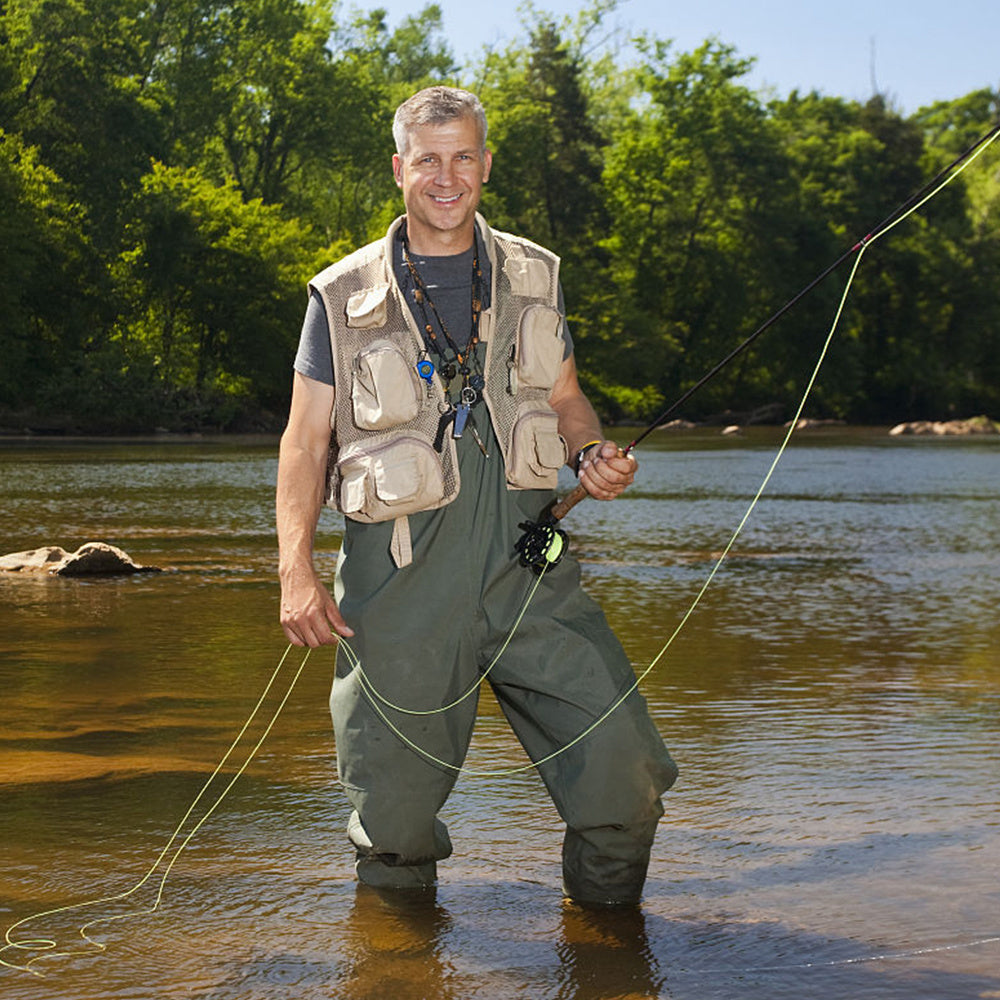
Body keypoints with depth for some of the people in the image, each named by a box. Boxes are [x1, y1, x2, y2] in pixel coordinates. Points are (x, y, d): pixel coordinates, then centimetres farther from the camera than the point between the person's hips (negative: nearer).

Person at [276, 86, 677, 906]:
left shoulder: (533, 277, 13)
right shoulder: (344, 296, 4)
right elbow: (305, 440, 4)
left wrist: (595, 456, -1)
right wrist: (296, 569, -8)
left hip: (527, 559, 2)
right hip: (401, 577, -2)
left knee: (626, 775, -8)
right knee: (395, 815, 2)